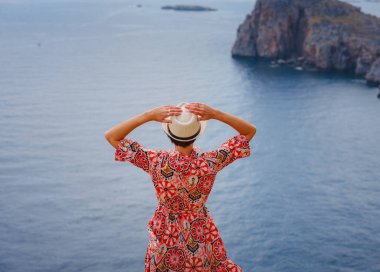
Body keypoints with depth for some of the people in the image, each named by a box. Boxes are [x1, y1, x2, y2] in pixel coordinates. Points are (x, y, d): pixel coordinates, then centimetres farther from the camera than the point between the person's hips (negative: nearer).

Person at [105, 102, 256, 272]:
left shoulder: (157, 162, -30)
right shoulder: (210, 163, -28)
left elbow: (111, 136, -23)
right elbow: (250, 131, -18)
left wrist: (148, 116, -34)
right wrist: (216, 114, -32)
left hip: (165, 238, 0)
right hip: (201, 234, 0)